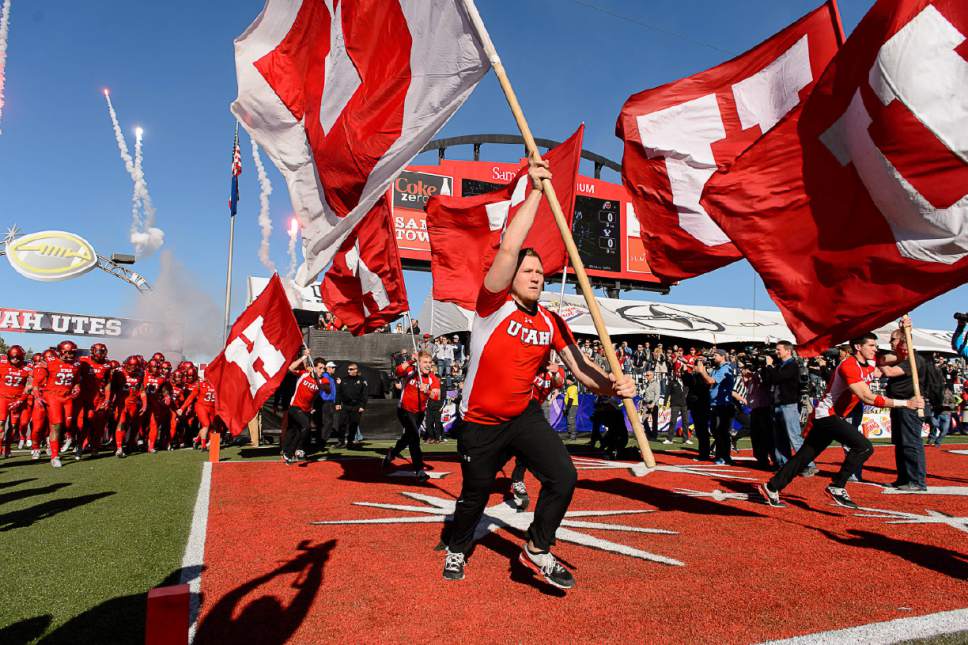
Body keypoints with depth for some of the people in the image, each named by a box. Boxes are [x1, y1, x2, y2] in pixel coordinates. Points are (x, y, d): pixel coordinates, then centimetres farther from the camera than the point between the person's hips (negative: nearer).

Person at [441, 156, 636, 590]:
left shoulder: (552, 323, -1)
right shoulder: (494, 305, -15)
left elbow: (580, 368, -6)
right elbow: (508, 249, -29)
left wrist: (612, 386, -27)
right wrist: (535, 191, -27)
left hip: (525, 416, 4)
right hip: (480, 423, -3)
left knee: (563, 477, -13)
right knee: (474, 496, 11)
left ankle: (537, 548, 14)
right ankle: (456, 550, 44)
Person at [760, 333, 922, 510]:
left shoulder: (869, 365, 7)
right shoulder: (849, 367, -21)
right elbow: (868, 398, -29)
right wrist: (906, 403, -29)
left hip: (834, 417, 9)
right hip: (826, 414, -9)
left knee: (805, 456, 12)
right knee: (864, 447, -20)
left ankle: (772, 487, 19)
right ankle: (836, 487, -9)